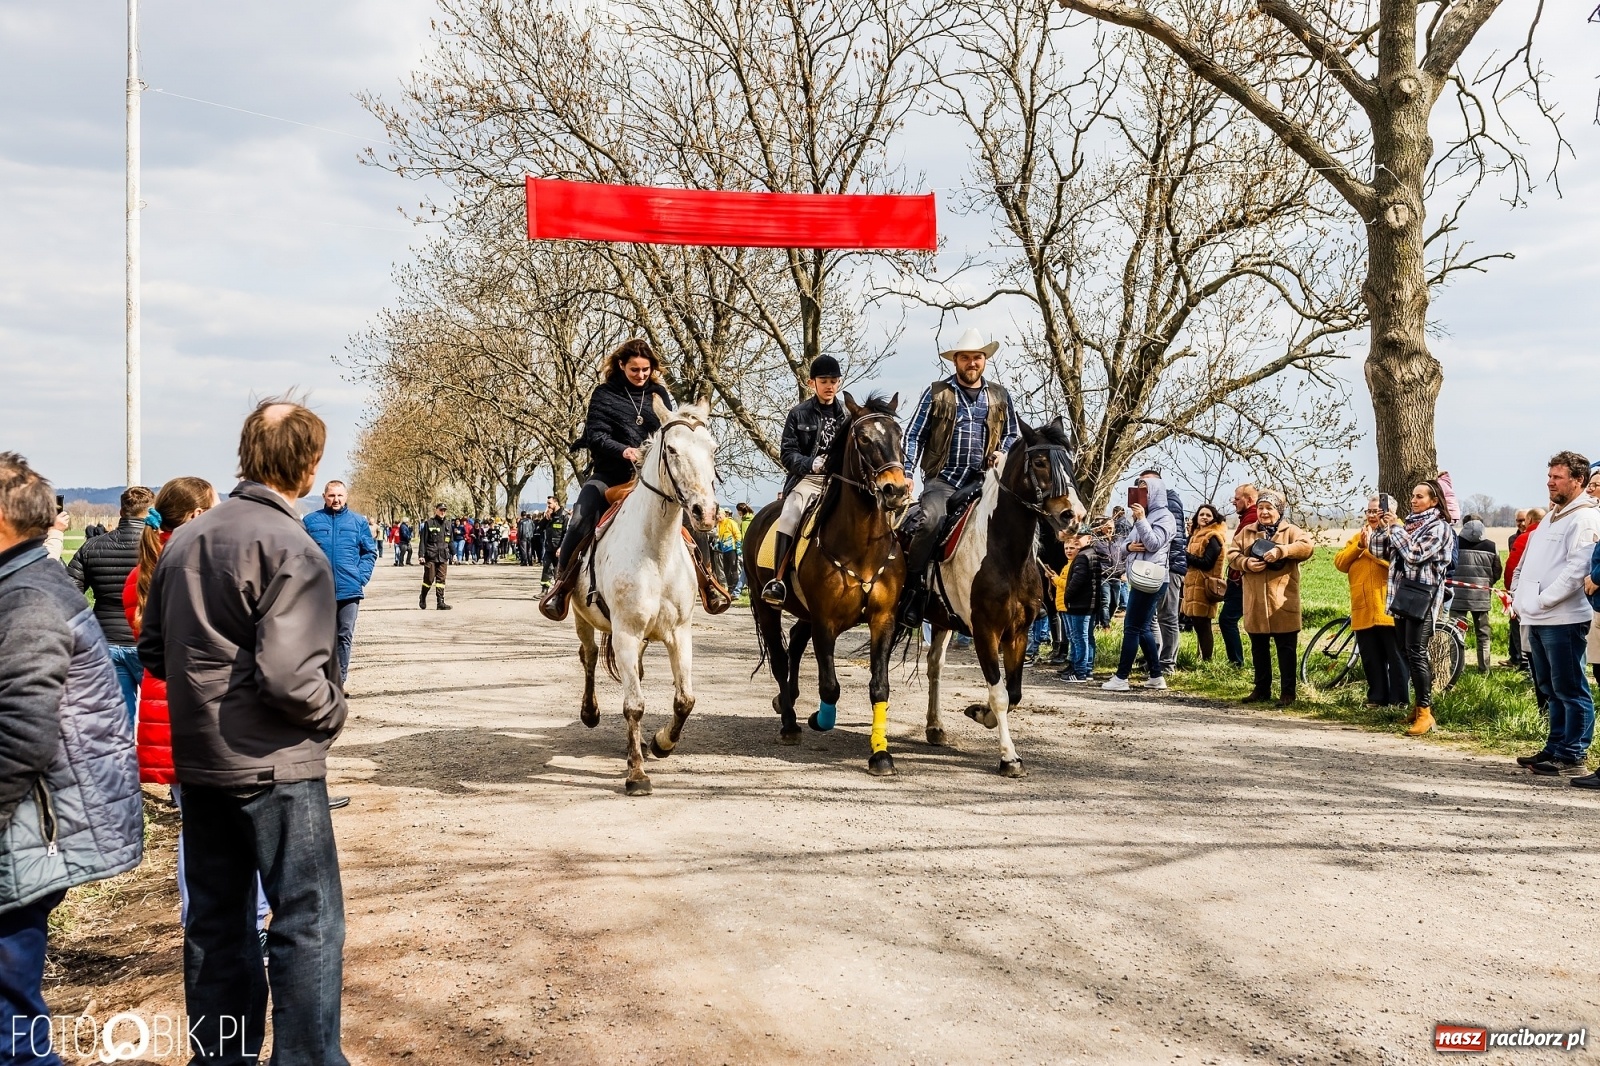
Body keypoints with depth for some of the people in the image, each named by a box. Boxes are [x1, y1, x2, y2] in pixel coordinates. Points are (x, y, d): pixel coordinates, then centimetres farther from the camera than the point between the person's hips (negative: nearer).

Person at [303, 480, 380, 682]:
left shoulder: (359, 522, 5)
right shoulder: (311, 521, 2)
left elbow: (370, 552, 7)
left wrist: (361, 578, -4)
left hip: (349, 590, 1)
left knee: (345, 637, 6)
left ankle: (339, 681, 15)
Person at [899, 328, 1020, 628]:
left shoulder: (1000, 396, 17)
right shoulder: (937, 393, 8)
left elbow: (1014, 434, 27)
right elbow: (915, 435, 6)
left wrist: (1003, 452, 5)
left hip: (984, 480, 3)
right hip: (942, 479, -3)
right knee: (931, 519, -31)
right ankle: (913, 582, -15)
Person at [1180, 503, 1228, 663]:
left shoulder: (1213, 537, -9)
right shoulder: (1197, 534, 19)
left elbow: (1206, 563, -18)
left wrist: (1186, 555, -15)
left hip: (1204, 586, -9)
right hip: (1193, 585, 9)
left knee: (1202, 625, -10)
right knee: (1198, 624, 11)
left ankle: (1206, 661, -7)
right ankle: (1202, 658, 16)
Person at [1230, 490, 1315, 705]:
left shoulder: (1290, 530, 1)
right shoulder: (1246, 532, 12)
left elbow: (1307, 546, -16)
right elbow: (1232, 553, 7)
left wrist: (1280, 551, -27)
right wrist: (1246, 563, -14)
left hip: (1282, 602, -4)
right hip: (1255, 602, 4)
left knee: (1286, 649, 0)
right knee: (1258, 649, 12)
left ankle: (1287, 692, 6)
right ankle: (1261, 689, 22)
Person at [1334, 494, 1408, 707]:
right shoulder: (1358, 536, 19)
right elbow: (1340, 563, 6)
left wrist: (1371, 548, -17)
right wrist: (1359, 546, -7)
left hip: (1390, 610, -5)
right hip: (1363, 611, 5)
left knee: (1396, 658, 0)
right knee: (1371, 660, 10)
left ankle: (1397, 701, 5)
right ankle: (1377, 698, 18)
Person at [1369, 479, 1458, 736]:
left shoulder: (1438, 527, -6)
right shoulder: (1408, 522, 17)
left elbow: (1415, 554, -18)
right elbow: (1382, 551, 14)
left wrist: (1396, 527, -12)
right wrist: (1381, 527, -1)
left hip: (1421, 594, -8)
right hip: (1401, 592, 8)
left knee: (1416, 653, -11)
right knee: (1405, 652, 11)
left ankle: (1425, 712, -8)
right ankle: (1419, 701, 23)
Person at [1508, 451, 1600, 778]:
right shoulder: (1551, 515, 20)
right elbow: (1526, 563, 24)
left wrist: (1542, 601, -17)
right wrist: (1518, 599, 14)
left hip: (1563, 619, -10)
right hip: (1537, 619, 10)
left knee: (1570, 690, -4)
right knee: (1550, 689, 16)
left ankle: (1573, 756, 0)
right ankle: (1556, 748, 24)